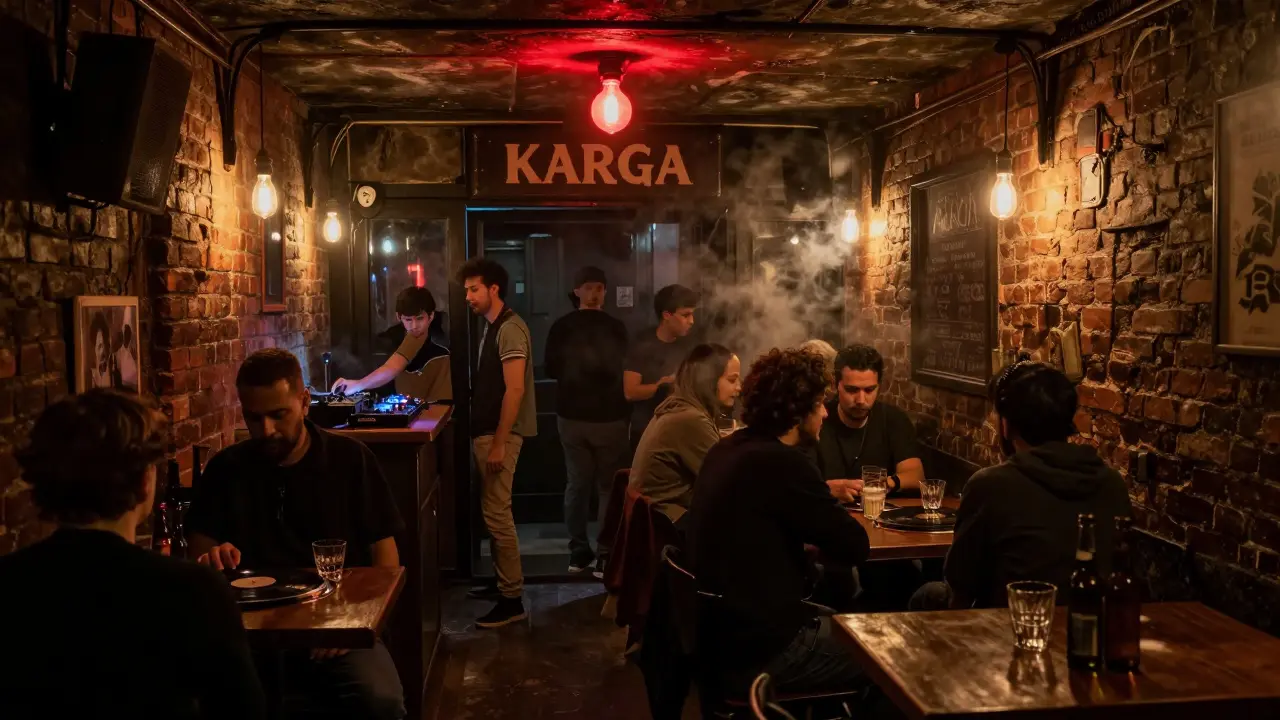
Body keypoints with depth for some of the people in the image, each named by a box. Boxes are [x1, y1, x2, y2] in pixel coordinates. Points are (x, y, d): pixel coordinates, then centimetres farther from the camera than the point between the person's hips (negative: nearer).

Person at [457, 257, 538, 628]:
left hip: (500, 434, -10)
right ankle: (502, 580, 27)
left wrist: (498, 443, -22)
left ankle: (512, 600, -2)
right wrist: (484, 437, 16)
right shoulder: (490, 327, 14)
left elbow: (514, 391, -21)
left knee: (497, 514, -7)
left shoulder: (510, 329, -15)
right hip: (486, 431, 10)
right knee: (493, 512, 16)